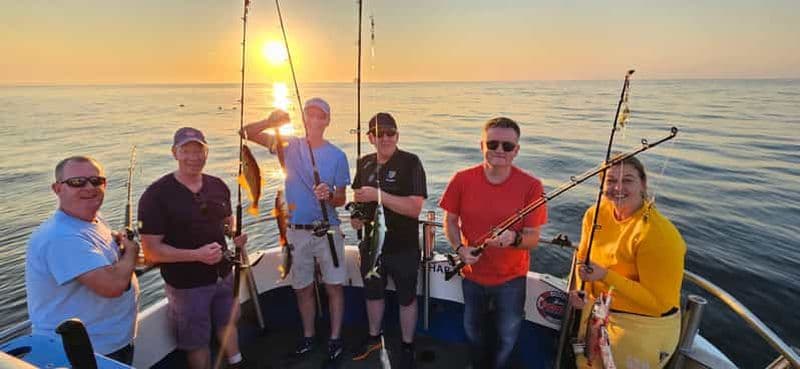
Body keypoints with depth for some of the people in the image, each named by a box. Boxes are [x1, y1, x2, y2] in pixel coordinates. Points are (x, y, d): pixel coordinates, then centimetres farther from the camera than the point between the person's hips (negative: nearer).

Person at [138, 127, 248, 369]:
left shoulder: (218, 186, -1)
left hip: (224, 274, 6)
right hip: (187, 284, -6)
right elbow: (151, 250, -20)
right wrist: (197, 255, -31)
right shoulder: (156, 195, -19)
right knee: (198, 342, 14)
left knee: (228, 323, 27)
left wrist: (236, 236, -7)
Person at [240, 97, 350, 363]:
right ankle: (308, 337, 32)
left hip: (328, 230, -2)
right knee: (302, 288, 13)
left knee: (334, 286, 3)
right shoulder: (289, 145, 2)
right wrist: (271, 122, -18)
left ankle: (335, 339, 20)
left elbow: (341, 199, 0)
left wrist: (329, 196, -23)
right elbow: (247, 133, 0)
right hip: (296, 231, 2)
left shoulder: (337, 155, -3)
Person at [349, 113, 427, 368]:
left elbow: (415, 208, -25)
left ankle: (407, 347, 36)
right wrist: (355, 215, -1)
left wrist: (378, 195, -30)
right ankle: (374, 337, 47)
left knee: (406, 298, 13)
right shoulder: (365, 163, 2)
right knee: (373, 293, 23)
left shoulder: (411, 163, -16)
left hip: (403, 248, -5)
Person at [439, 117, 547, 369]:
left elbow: (533, 238, -14)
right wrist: (460, 248, -19)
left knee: (507, 336, 18)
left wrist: (514, 239, -36)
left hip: (511, 277, -2)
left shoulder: (530, 186, -18)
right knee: (472, 330, 25)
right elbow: (450, 221, -2)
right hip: (472, 272, 2)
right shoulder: (463, 180, -14)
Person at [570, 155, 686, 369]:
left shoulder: (657, 234, -25)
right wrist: (578, 290, -12)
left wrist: (606, 276, -32)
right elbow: (582, 258, 6)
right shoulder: (596, 214, -6)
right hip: (597, 311, 6)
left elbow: (659, 302, -22)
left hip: (642, 328, -6)